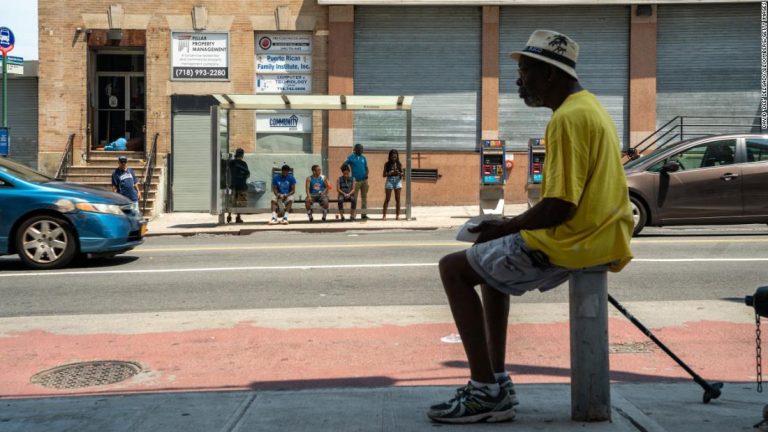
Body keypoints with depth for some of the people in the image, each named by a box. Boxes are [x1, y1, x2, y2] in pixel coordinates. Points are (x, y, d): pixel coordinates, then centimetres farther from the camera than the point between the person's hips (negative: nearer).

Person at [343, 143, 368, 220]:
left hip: (364, 180, 5)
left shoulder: (363, 158, 11)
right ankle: (352, 215, 1)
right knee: (354, 198, -2)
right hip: (356, 180, -4)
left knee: (364, 197, 6)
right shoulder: (351, 157, -1)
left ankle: (363, 214, 12)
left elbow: (366, 168, 14)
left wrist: (366, 174, -4)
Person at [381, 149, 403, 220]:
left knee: (397, 199, 2)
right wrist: (390, 173, -18)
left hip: (397, 181, 2)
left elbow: (402, 174, 6)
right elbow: (384, 174, 0)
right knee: (387, 199, -1)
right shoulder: (387, 164, 1)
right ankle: (384, 214, 1)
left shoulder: (399, 164, 5)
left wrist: (399, 173, -16)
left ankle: (397, 215, 5)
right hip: (389, 181, -2)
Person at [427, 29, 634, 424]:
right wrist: (512, 227, 16)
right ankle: (496, 379, 23)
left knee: (454, 269, -3)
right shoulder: (589, 106, 15)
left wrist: (503, 228, -9)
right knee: (493, 261, 27)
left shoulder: (568, 118, -18)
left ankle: (487, 392, -4)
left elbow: (559, 207, -24)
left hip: (573, 244, -10)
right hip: (598, 236, 10)